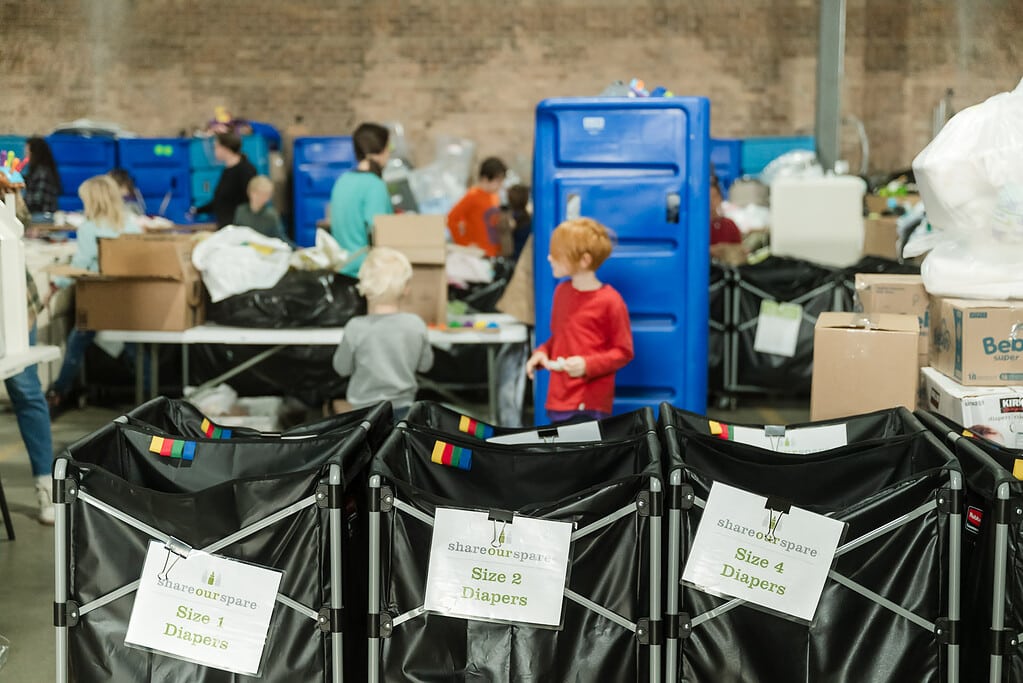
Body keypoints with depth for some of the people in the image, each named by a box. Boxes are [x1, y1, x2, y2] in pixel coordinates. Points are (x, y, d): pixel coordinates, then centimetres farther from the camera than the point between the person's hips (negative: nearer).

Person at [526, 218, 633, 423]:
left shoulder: (609, 301, -10)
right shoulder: (562, 292, 13)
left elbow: (624, 352, -6)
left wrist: (588, 365, -18)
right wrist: (542, 352, 5)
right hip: (558, 400, 7)